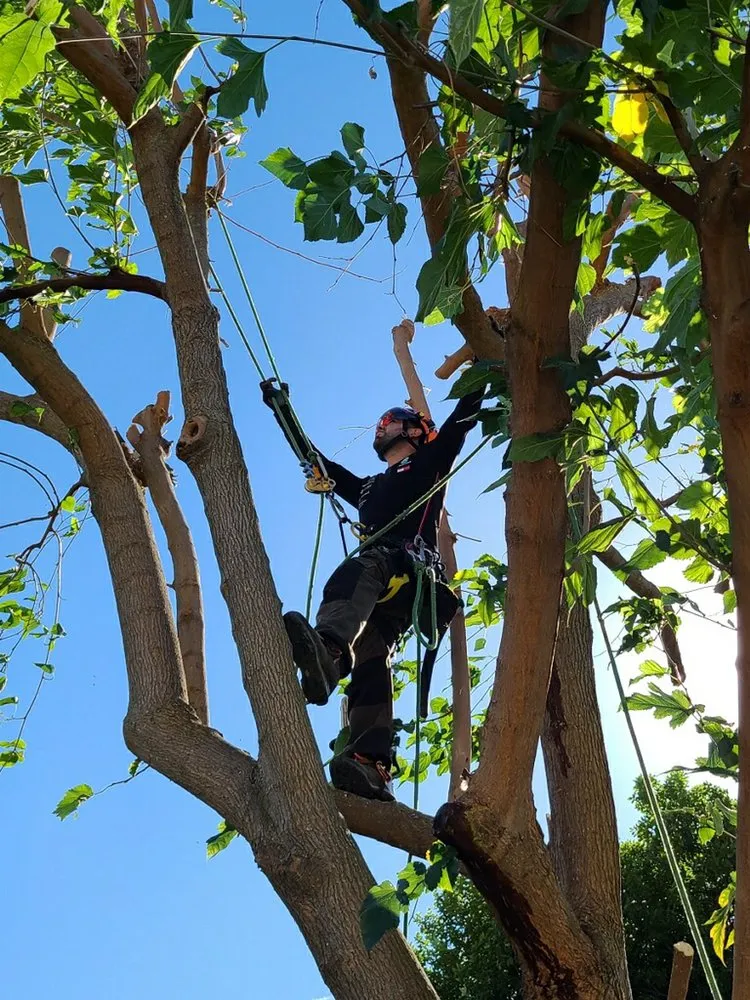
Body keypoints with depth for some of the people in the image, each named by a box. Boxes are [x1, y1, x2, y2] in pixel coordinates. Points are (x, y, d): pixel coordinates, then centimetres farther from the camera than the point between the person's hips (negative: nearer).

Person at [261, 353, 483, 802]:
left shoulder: (429, 463, 27)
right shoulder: (369, 489, 43)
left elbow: (463, 418, 18)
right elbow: (318, 462, 48)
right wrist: (284, 411, 51)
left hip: (412, 570, -6)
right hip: (380, 591, 6)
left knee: (363, 566, -39)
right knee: (371, 662, -21)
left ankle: (327, 650, -68)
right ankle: (373, 766, -41)